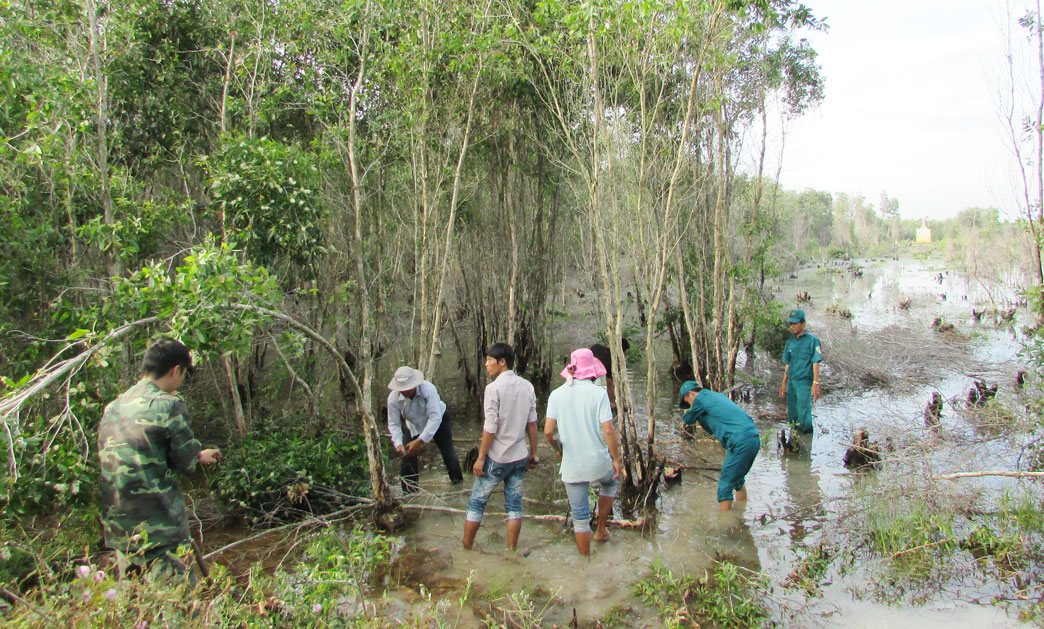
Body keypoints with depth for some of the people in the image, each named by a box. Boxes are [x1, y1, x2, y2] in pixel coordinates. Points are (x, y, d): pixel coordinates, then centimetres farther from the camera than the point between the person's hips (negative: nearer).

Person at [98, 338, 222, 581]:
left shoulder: (112, 408, 10)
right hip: (159, 531, -8)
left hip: (118, 531, 8)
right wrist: (199, 456, 15)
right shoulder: (168, 405, -13)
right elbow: (186, 459, -11)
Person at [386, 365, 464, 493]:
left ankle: (457, 480, 22)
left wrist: (420, 441, -45)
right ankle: (408, 492, 10)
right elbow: (394, 424, -20)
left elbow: (435, 418, -39)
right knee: (408, 455, -5)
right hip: (414, 426, 2)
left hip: (438, 420, -2)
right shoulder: (393, 398, -29)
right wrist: (398, 444, -38)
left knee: (448, 452, -2)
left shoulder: (428, 389, -39)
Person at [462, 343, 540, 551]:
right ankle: (511, 551, 19)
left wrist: (480, 458, -8)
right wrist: (533, 453, 13)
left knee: (476, 503, 9)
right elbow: (532, 424, 5)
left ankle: (466, 548, 17)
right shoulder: (527, 386, 2)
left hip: (497, 458, -5)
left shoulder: (494, 388, -16)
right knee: (514, 504, 13)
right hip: (520, 456, 5)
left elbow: (490, 429, -16)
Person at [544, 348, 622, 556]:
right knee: (610, 484, 33)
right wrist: (616, 459, -3)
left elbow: (548, 431, -9)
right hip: (598, 461, -1)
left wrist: (558, 450, 10)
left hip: (571, 465, 1)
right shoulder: (598, 393, -10)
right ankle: (601, 531, 36)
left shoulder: (557, 394, -4)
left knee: (580, 517, 12)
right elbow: (608, 430, -15)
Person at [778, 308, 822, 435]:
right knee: (792, 415, 11)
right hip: (791, 381, 6)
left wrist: (816, 383, -14)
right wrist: (784, 384, 18)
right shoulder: (790, 342, 12)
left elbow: (815, 363, -8)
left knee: (803, 415, -10)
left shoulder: (812, 341, -5)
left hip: (804, 382, -6)